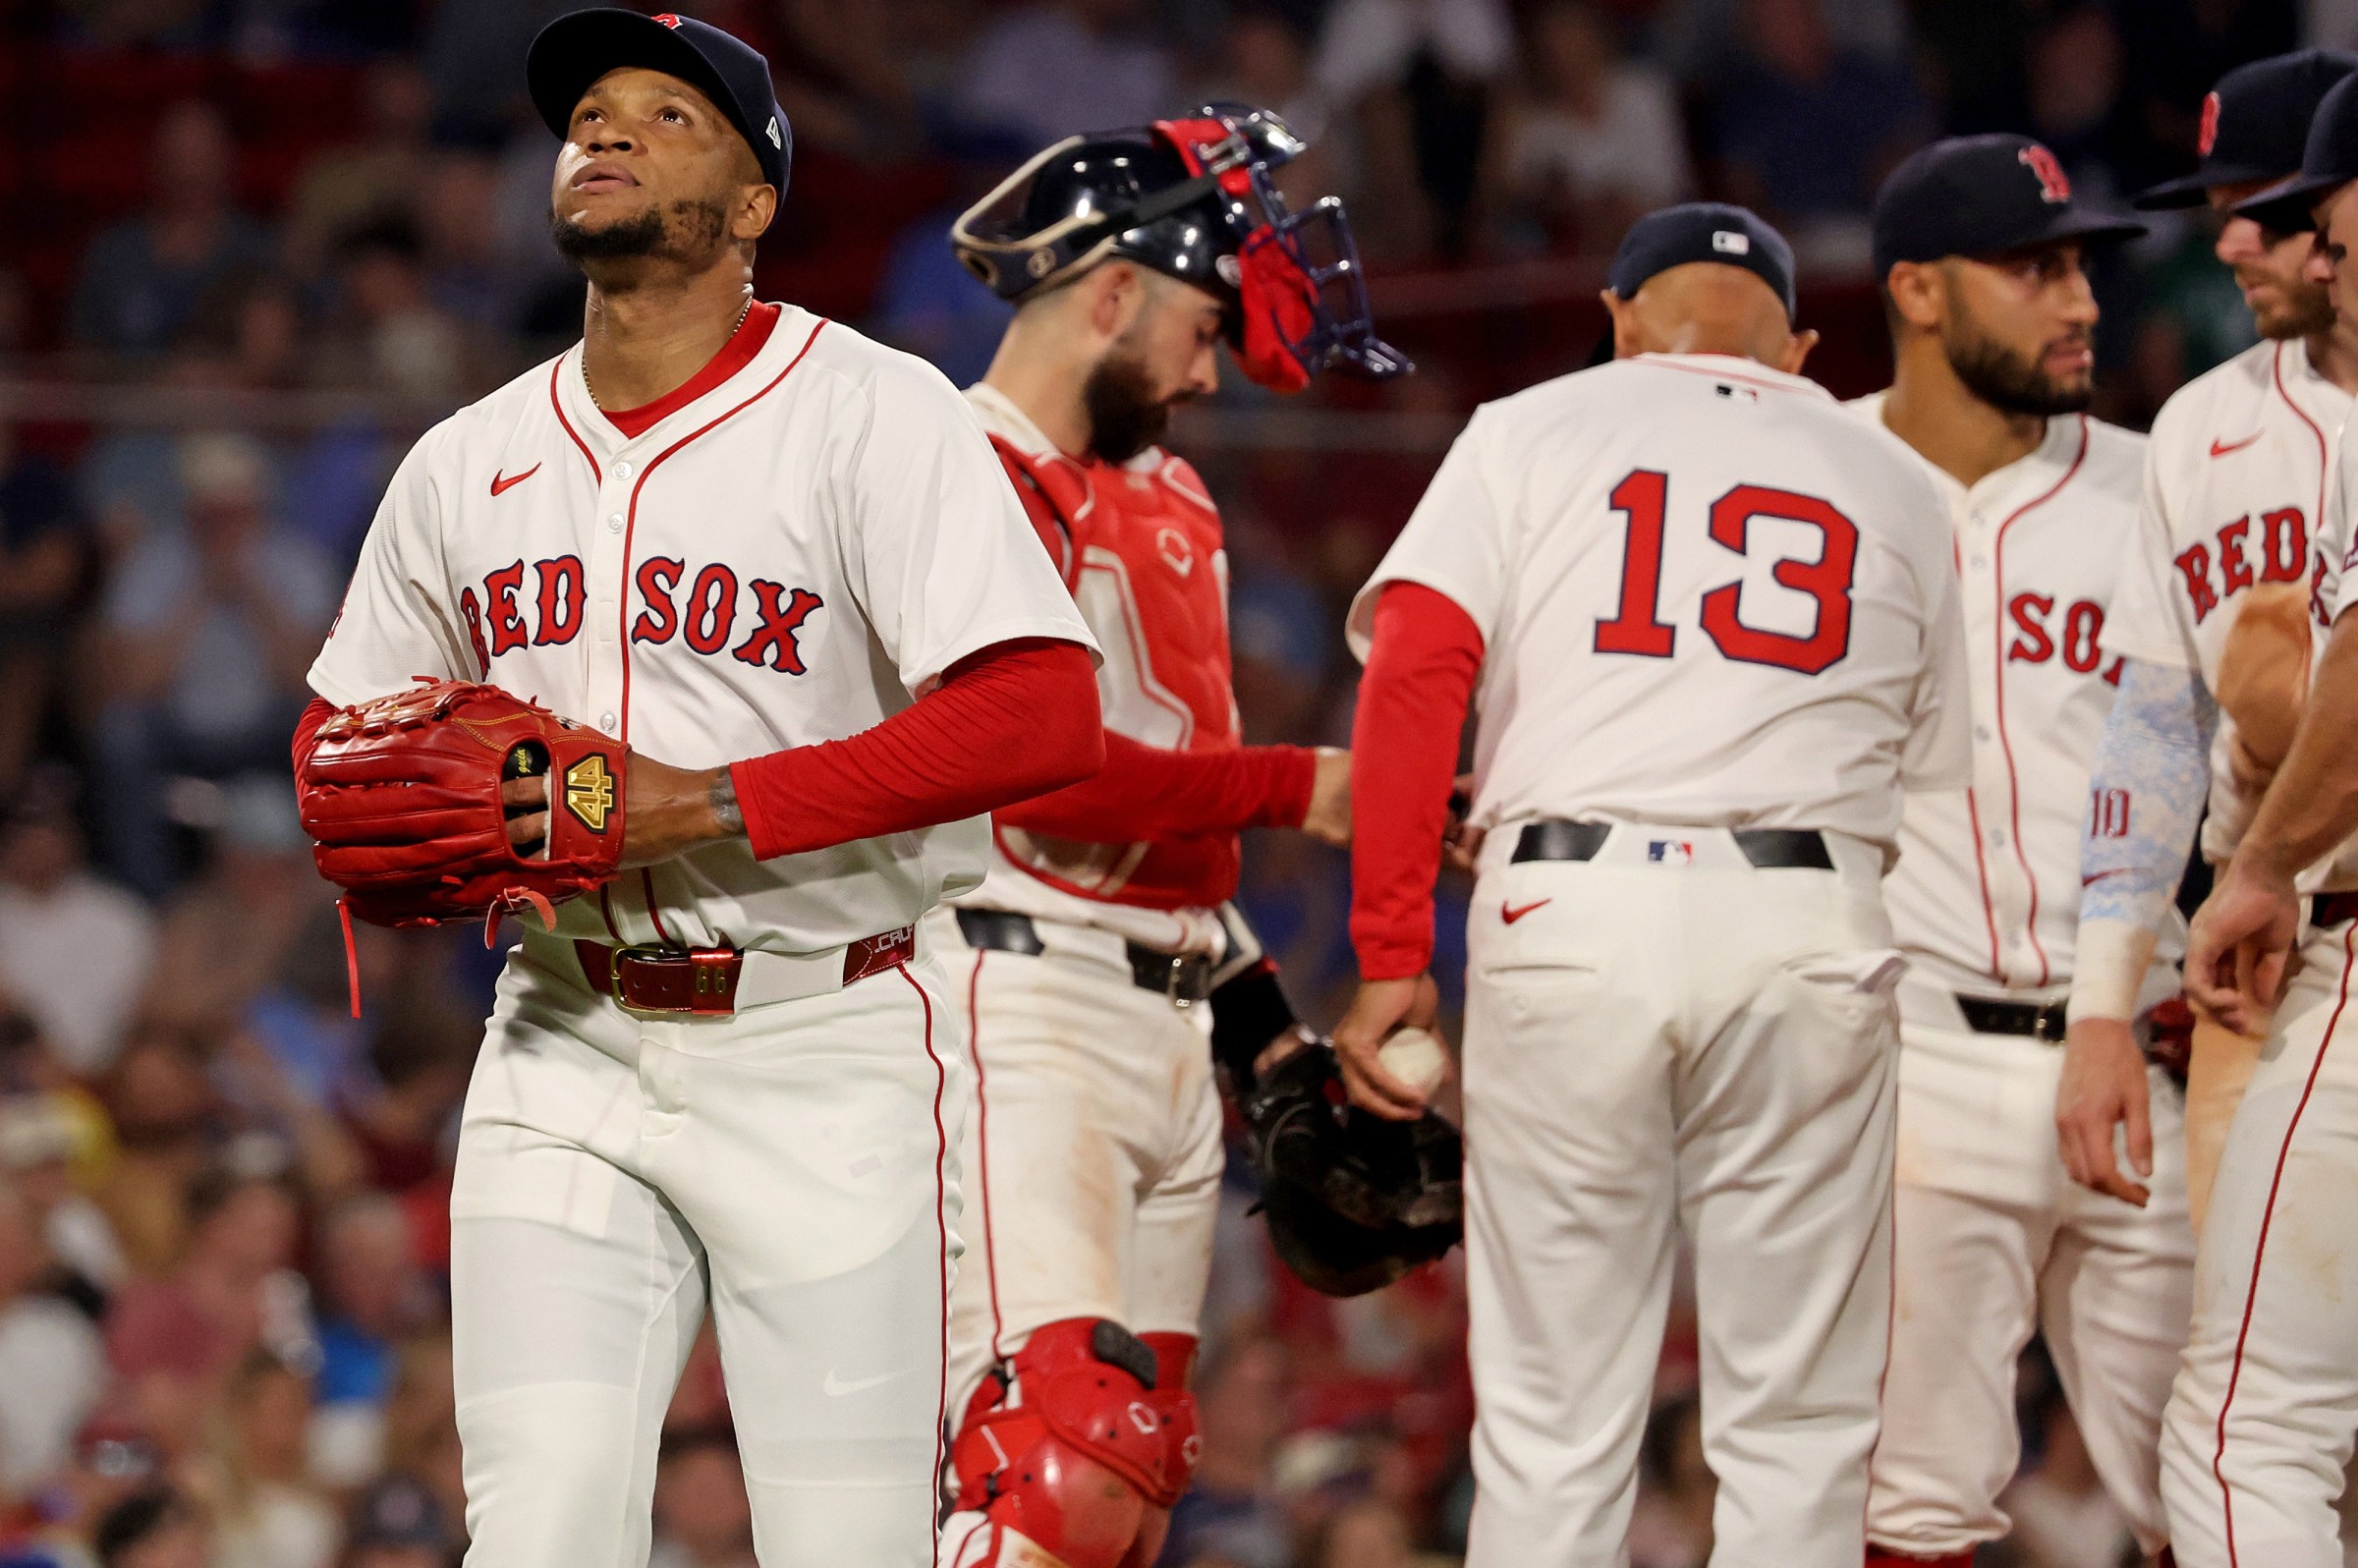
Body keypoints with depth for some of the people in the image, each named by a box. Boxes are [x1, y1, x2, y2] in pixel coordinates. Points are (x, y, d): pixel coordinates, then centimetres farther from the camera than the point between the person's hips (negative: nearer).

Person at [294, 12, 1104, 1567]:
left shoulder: (871, 414, -7)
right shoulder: (466, 462, 11)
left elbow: (1043, 720, -18)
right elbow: (343, 739, 23)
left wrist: (709, 806, -22)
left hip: (823, 1048, -4)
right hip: (565, 1052, 4)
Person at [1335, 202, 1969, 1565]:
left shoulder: (1530, 433, 12)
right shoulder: (1896, 487, 19)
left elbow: (1415, 671, -1)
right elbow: (1934, 780, 14)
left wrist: (1391, 959, -2)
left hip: (1566, 914, -1)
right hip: (1808, 939, 1)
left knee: (1549, 1435, 3)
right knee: (1797, 1429, 5)